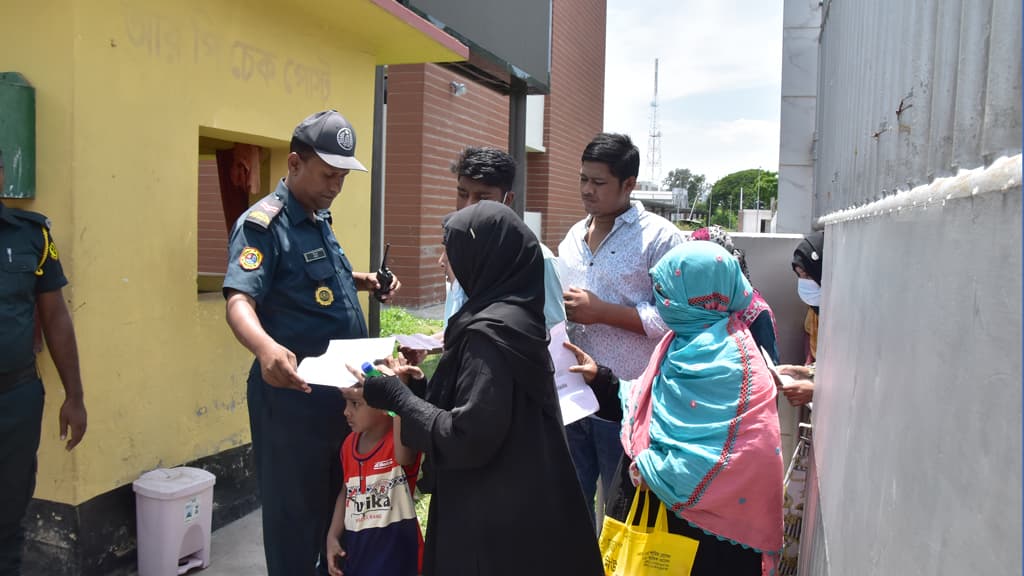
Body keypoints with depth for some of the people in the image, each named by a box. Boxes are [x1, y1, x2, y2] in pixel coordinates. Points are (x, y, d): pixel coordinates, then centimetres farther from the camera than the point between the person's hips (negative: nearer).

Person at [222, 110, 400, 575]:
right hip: (294, 393, -8)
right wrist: (266, 347, -49)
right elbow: (239, 301, -29)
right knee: (296, 514, 5)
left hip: (341, 387, 9)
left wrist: (362, 281, 8)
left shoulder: (319, 219, 11)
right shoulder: (262, 224, -16)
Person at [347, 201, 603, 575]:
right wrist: (417, 387, 9)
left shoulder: (490, 332, -23)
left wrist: (396, 397, -16)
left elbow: (467, 438, -24)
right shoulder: (515, 314, 5)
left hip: (495, 517, -9)